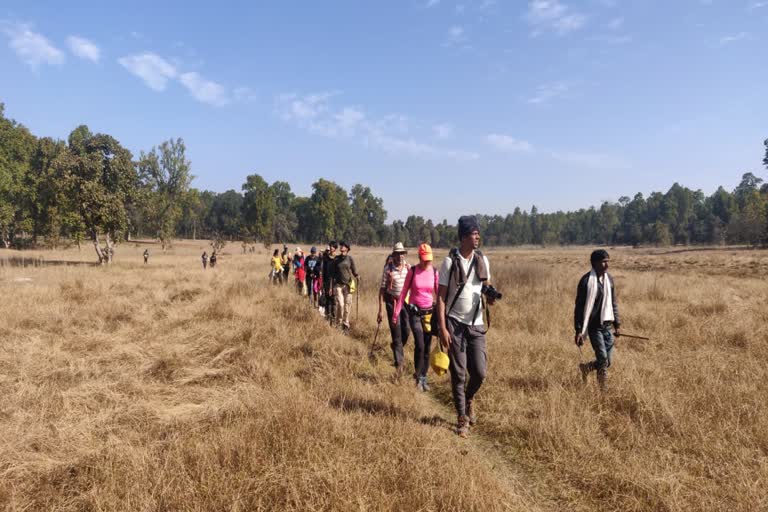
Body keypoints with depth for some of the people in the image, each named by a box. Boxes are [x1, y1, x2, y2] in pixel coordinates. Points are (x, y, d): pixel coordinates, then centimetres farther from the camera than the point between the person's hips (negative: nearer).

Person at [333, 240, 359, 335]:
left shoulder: (350, 259, 3)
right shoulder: (336, 259, 6)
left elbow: (354, 270, 5)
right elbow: (333, 273, 10)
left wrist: (357, 276, -16)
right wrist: (331, 286, 8)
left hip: (348, 284, 0)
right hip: (338, 285, 0)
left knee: (347, 305, 1)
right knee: (340, 304, -8)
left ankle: (345, 325, 13)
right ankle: (338, 323, 9)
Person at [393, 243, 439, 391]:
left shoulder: (435, 272, 0)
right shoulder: (413, 271, -6)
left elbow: (439, 293, 6)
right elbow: (403, 292, -1)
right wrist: (396, 313, -3)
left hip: (430, 312, 3)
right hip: (415, 312, -3)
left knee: (427, 347, 6)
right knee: (419, 345, -15)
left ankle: (424, 378, 20)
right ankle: (418, 376, 4)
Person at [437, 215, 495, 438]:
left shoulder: (482, 260, 4)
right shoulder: (450, 261, -8)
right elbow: (441, 296, -7)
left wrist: (490, 295, -11)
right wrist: (443, 328, -13)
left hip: (476, 324, 3)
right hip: (455, 324, -3)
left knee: (480, 372, 1)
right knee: (458, 373, 3)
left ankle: (469, 399, 33)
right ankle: (462, 418, 19)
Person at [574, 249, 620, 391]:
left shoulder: (609, 279, 7)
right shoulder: (586, 281, -12)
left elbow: (613, 303, 17)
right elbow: (579, 307, -11)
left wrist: (617, 324, 14)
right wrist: (579, 330, -14)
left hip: (607, 326, 6)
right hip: (594, 326, -6)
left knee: (607, 362, 7)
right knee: (602, 358, -11)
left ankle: (586, 368, 33)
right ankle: (604, 388, 11)